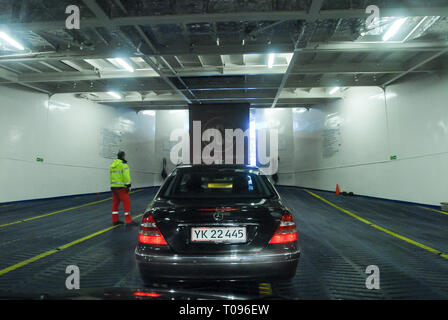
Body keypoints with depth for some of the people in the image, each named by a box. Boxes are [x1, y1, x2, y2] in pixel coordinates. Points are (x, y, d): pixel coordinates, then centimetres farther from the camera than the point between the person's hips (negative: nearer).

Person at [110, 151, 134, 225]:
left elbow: (111, 176, 17)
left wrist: (113, 185, 21)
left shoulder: (112, 165, 15)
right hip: (121, 187, -8)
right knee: (126, 202, -5)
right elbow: (126, 176, -17)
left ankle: (115, 220, 16)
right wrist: (128, 185, -15)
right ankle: (128, 220, -6)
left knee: (115, 203, 12)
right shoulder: (123, 164, -10)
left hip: (113, 186, 8)